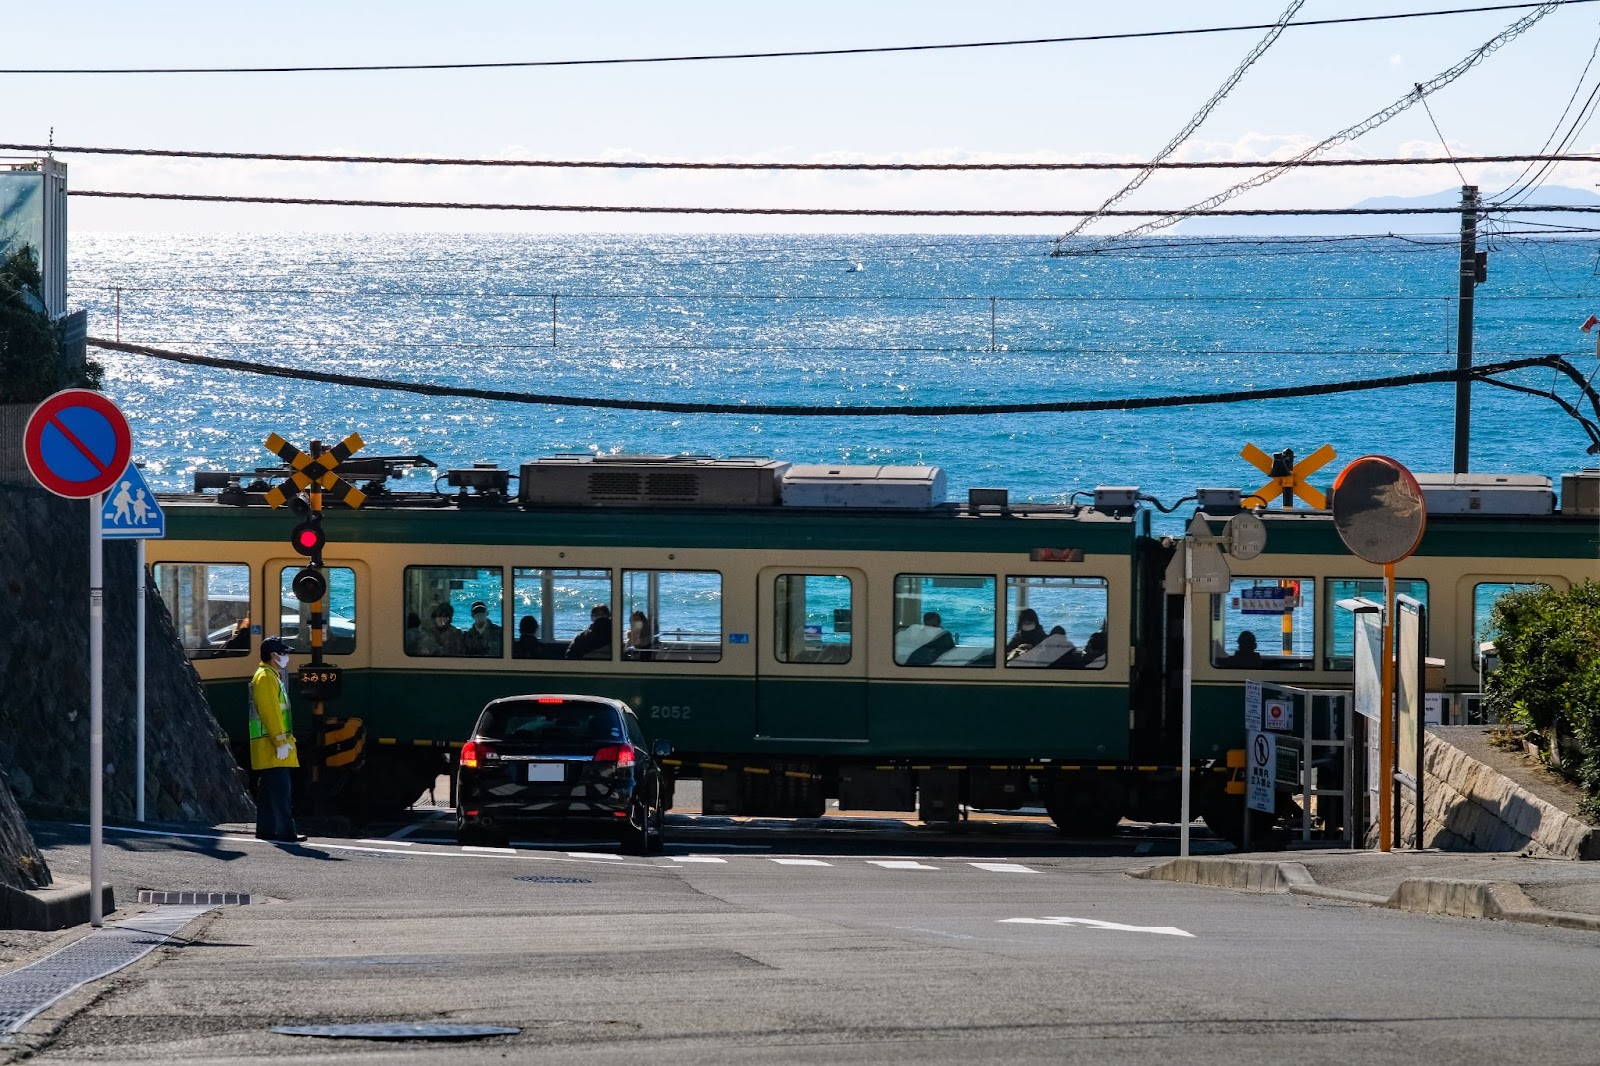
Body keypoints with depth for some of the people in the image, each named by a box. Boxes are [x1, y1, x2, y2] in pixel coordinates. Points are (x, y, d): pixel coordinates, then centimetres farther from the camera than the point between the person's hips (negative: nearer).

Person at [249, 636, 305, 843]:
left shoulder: (273, 677, 21)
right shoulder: (266, 678, -13)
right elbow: (270, 713, -20)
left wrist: (286, 739, 22)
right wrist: (281, 741, -22)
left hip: (268, 748, 11)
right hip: (271, 746, -11)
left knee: (268, 790, 12)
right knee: (280, 790, -13)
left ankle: (266, 829, 14)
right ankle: (285, 831, -17)